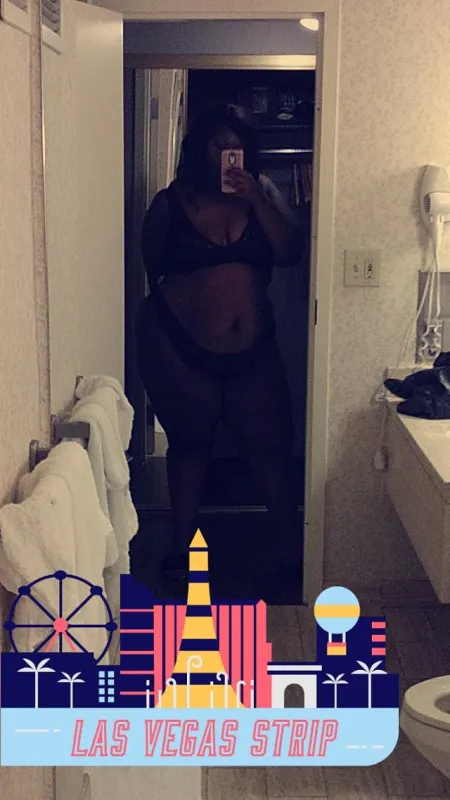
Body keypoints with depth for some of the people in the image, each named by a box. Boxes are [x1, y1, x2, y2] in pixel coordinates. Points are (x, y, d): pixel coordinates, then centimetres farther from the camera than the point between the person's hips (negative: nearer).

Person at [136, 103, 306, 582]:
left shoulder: (263, 192, 3)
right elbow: (150, 265, 11)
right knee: (189, 442, 13)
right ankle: (183, 544, 29)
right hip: (181, 345, -1)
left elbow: (291, 253, -8)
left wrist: (256, 201, -17)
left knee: (270, 444, 4)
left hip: (253, 348, 2)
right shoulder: (171, 203, -1)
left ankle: (291, 544, 18)